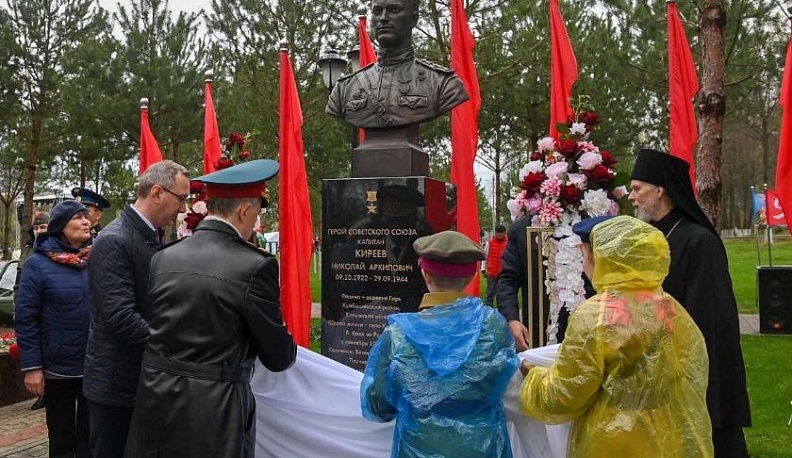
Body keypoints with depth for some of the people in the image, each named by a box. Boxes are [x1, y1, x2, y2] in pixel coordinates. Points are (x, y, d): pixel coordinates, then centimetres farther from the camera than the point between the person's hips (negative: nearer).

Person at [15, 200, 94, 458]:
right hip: (58, 368, -2)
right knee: (61, 436, 13)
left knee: (91, 434, 15)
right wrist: (31, 366, -11)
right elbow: (26, 317, -7)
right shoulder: (39, 263, -7)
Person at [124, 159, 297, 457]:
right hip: (214, 414, -5)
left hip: (155, 402, 5)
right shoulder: (255, 267, -15)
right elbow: (279, 358, -8)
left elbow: (152, 331, 12)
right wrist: (288, 348, 15)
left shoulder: (162, 259, 1)